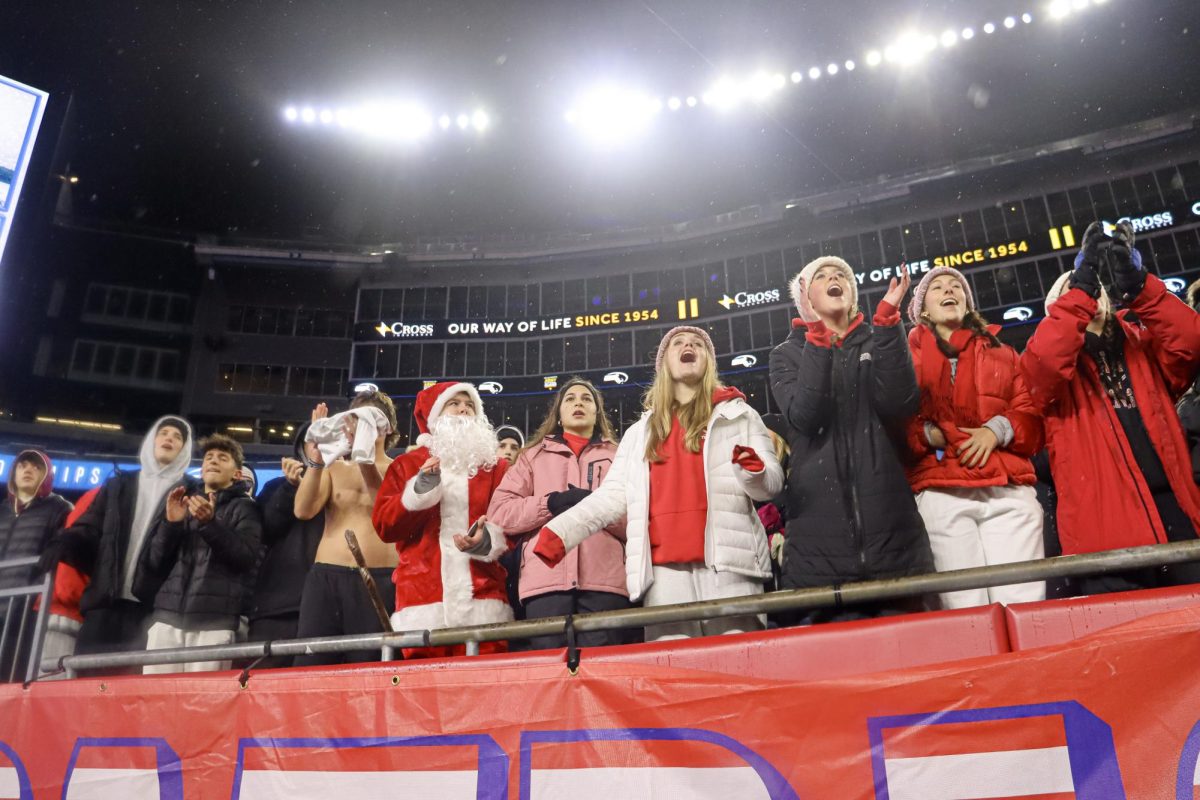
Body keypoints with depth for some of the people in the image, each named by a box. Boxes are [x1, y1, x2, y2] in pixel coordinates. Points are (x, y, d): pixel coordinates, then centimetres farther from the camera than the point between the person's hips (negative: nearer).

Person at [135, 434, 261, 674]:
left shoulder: (244, 508, 9)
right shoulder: (182, 502, 20)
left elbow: (246, 558, -8)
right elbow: (155, 561, 13)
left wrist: (210, 523, -18)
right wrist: (171, 523, -4)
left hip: (215, 621, -3)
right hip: (167, 616, 4)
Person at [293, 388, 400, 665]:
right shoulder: (334, 468, 14)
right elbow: (303, 511, -2)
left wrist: (367, 460, -22)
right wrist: (317, 457, -13)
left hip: (379, 581, -2)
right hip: (326, 577, 2)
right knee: (310, 668, -3)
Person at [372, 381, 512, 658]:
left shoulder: (495, 466, 18)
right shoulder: (407, 464, 18)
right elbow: (384, 525, 7)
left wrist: (490, 539, -15)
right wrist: (418, 492, -8)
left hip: (481, 596, 1)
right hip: (422, 596, 0)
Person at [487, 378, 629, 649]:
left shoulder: (619, 457, 24)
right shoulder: (534, 455, 25)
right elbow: (499, 512, 10)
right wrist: (551, 503, -5)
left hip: (604, 580, 0)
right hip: (546, 579, 0)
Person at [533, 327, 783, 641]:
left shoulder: (738, 415, 14)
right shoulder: (641, 431, 22)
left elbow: (772, 484, 7)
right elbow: (613, 495, 15)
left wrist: (753, 470, -17)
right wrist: (561, 531, 1)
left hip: (728, 559, -2)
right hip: (664, 566, 2)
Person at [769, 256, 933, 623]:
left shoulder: (880, 343, 16)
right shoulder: (787, 354, 13)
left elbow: (900, 404, -6)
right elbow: (804, 415, -8)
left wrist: (887, 320, -10)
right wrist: (818, 337, -12)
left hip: (888, 516, 1)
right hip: (820, 517, -1)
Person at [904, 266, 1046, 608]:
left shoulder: (1001, 353, 26)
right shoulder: (907, 354, 18)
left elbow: (1032, 415, 15)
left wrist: (999, 429, -4)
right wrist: (928, 434, -11)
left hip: (1009, 490, 2)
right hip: (941, 493, -2)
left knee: (1025, 604, -10)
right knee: (966, 611, -11)